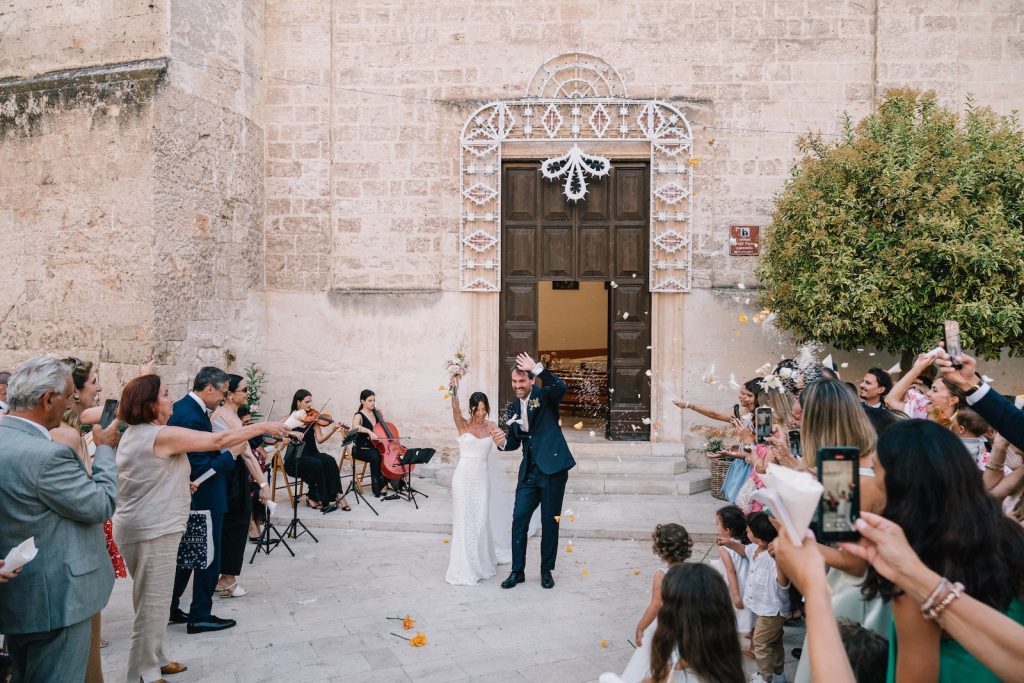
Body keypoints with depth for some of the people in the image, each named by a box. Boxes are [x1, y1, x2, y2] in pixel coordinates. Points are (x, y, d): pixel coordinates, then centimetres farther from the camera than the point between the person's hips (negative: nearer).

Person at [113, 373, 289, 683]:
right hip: (153, 530, -10)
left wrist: (179, 481, 17)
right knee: (153, 604, 0)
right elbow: (218, 440, -20)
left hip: (141, 526, 10)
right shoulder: (163, 435, -20)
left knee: (151, 601, 20)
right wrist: (262, 427, -13)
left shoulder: (133, 433, 10)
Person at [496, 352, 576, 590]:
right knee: (519, 520, 2)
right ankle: (517, 571, 15)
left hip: (552, 469, -4)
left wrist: (536, 367, -35)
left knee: (550, 522, 6)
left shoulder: (544, 397, -6)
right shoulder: (513, 408, 8)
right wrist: (503, 442, -8)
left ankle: (547, 571, 21)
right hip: (529, 472, 4)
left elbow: (561, 387, -29)